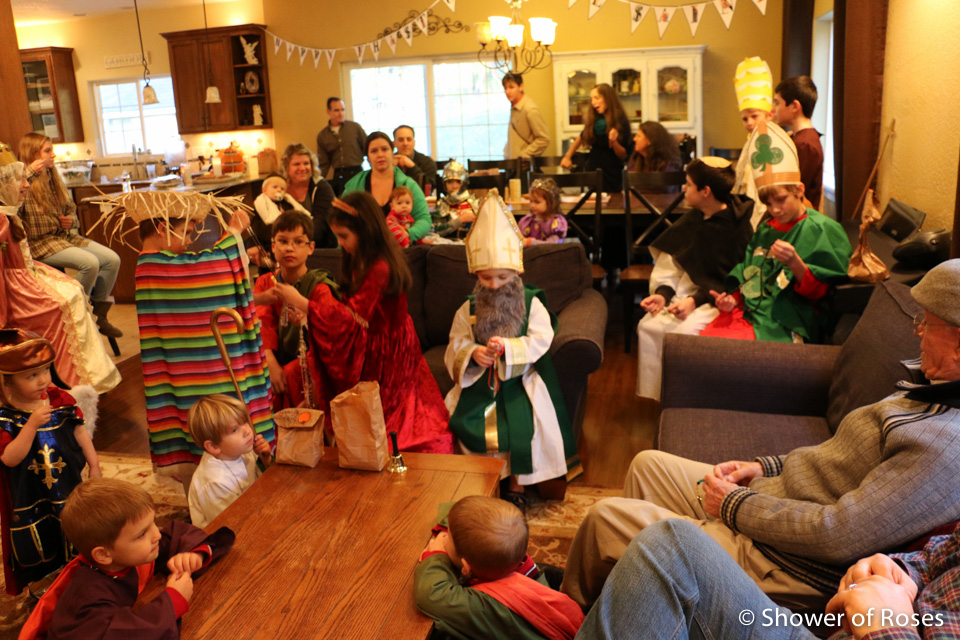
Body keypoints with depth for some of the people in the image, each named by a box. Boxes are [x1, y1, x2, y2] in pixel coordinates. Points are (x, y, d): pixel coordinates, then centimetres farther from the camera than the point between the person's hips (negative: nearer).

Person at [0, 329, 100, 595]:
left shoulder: (60, 399, -10)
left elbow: (79, 431, 1)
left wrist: (94, 465, 5)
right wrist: (32, 424, -39)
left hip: (67, 484, 4)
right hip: (29, 497, -4)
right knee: (39, 550, 14)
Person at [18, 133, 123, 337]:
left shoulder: (52, 177, 15)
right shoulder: (26, 183, -9)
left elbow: (70, 207, 26)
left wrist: (71, 219, 3)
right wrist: (29, 173, -28)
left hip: (64, 236, 8)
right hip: (41, 243, -8)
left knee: (112, 259, -9)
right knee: (90, 262, -29)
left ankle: (98, 315, 2)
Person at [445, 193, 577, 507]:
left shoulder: (532, 304, -1)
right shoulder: (468, 309, 6)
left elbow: (540, 341, -10)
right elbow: (455, 345, 4)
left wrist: (508, 347, -26)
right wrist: (472, 353, -19)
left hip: (519, 380, -2)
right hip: (479, 381, 3)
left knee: (522, 424, -25)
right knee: (459, 419, -17)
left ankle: (517, 483, -2)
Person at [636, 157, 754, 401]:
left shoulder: (737, 227, -12)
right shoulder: (693, 220, 9)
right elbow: (675, 263, 9)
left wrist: (696, 301, -23)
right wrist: (663, 293, -8)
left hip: (716, 299, -6)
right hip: (686, 293, 7)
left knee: (684, 331, -30)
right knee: (648, 325, -15)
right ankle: (657, 392, -3)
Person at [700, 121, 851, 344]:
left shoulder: (823, 230, 1)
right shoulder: (765, 231, 20)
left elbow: (817, 291, -3)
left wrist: (795, 263, -20)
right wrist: (733, 300, 3)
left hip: (782, 328, -6)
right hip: (746, 311, 6)